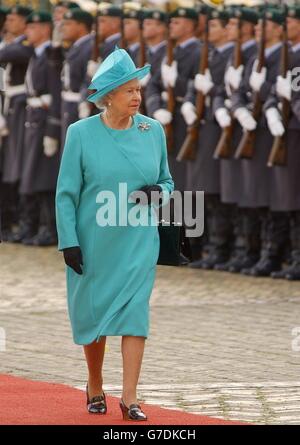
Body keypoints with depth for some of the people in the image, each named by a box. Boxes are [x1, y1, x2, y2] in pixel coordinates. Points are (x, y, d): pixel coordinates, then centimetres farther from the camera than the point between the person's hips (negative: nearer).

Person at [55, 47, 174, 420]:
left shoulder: (153, 131, 2)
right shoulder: (81, 133, -6)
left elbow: (166, 180, 14)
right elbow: (66, 192, -4)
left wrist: (158, 191, -9)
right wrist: (68, 241, -10)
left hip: (138, 241, 1)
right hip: (94, 242, -1)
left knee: (134, 312, -9)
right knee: (93, 312, 9)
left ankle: (129, 399, -9)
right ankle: (95, 387, 30)